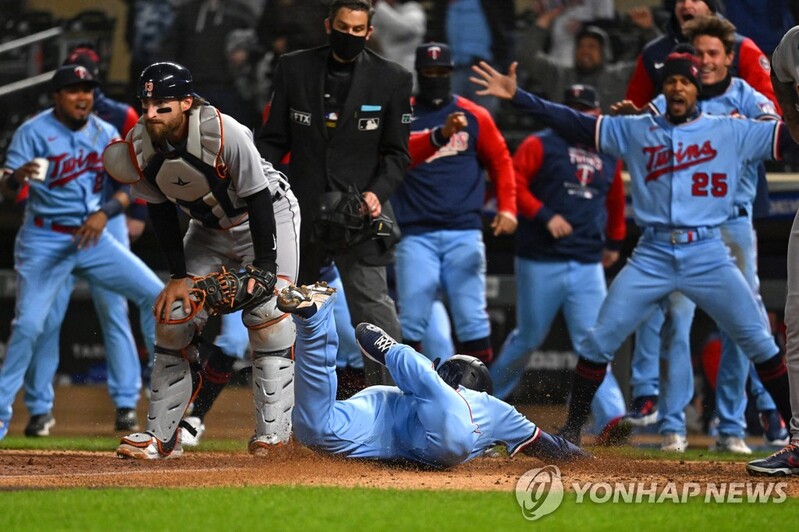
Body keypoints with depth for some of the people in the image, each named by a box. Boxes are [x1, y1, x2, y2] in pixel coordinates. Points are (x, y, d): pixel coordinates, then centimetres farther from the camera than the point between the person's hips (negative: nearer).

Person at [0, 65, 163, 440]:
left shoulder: (106, 134, 6)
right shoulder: (34, 132, -8)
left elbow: (129, 188, 3)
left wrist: (104, 212, -16)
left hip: (93, 237, 5)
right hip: (44, 240, -5)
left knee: (158, 296, -2)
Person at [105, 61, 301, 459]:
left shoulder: (224, 134, -35)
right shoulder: (138, 147, -19)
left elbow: (258, 200, -27)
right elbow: (161, 212, -6)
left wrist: (264, 267, -28)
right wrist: (179, 275, -9)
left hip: (270, 214, -5)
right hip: (208, 228, 5)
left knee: (267, 311, -21)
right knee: (173, 314, -3)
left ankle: (273, 433, -16)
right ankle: (161, 436, 5)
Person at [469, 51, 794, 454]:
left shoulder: (731, 132, 4)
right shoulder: (635, 131, 8)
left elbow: (783, 135, -2)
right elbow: (575, 124, 5)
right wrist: (517, 97, -3)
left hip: (707, 254, -1)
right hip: (652, 256, 1)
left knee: (759, 342, -6)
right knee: (599, 340, -3)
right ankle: (572, 428, 8)